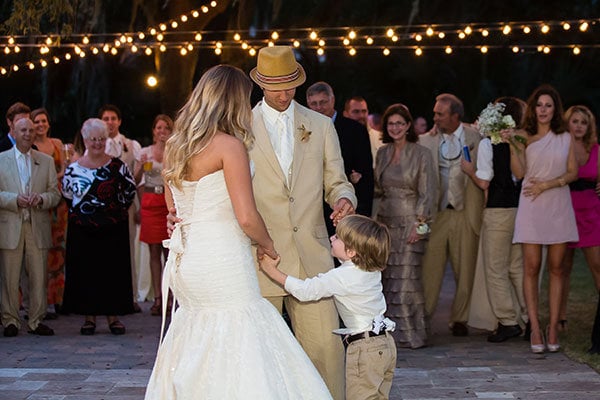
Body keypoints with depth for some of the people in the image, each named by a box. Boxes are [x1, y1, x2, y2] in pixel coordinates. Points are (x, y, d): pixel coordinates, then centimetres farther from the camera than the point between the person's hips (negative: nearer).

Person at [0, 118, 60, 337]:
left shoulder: (46, 161, 13)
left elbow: (55, 194, 9)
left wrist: (41, 199, -11)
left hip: (38, 227, 2)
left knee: (38, 277, 2)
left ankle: (36, 321, 11)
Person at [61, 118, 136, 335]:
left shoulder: (116, 166, -1)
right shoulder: (74, 168, 1)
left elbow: (130, 189, 9)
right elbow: (66, 195, 11)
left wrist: (118, 208, 4)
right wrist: (79, 212, 5)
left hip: (113, 230, 0)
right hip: (83, 230, 1)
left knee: (113, 269, 3)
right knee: (85, 270, 2)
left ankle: (113, 316, 11)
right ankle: (89, 316, 11)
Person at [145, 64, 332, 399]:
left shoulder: (176, 147, 11)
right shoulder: (230, 145, -11)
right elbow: (247, 218, -16)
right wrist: (268, 246, 2)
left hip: (185, 263, 8)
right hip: (222, 262, -8)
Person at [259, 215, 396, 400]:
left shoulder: (340, 277, -18)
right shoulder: (372, 270, 4)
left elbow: (304, 291, -14)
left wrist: (272, 270, -9)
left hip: (364, 348, -8)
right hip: (385, 343, 8)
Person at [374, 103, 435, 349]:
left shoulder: (421, 154, -3)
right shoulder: (382, 153, 12)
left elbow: (427, 193, -5)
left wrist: (419, 225, -12)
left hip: (410, 222, -5)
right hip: (386, 222, 5)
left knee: (406, 279, -8)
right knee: (387, 280, 4)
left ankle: (411, 334, 0)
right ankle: (392, 333, 11)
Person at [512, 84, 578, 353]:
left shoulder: (565, 138, 10)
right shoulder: (524, 136, 5)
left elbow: (573, 172, 6)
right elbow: (519, 172, -3)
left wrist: (547, 184, -7)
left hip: (559, 207, 2)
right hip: (532, 207, -2)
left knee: (556, 268, 2)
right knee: (531, 268, -4)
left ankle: (553, 329, 6)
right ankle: (535, 329, -2)